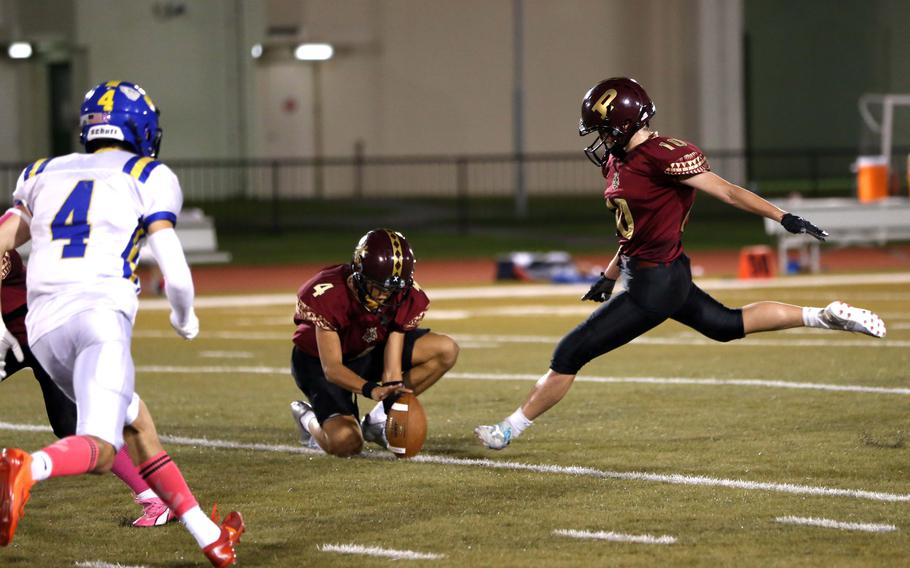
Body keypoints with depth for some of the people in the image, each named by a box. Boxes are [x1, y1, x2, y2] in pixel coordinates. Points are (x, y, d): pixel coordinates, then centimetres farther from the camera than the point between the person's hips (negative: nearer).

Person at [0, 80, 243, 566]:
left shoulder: (44, 174, 23)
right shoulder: (148, 178, 10)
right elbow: (174, 273, 2)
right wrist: (184, 317, 22)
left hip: (44, 326, 6)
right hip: (100, 313, -6)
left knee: (135, 423, 21)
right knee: (98, 450, -15)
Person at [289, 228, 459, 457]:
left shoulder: (406, 299, -22)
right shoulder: (329, 296, -35)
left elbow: (392, 367, -20)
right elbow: (332, 368, -36)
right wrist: (372, 390, -53)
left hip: (367, 354, 5)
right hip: (318, 361, -5)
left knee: (446, 351, -14)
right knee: (345, 443, -29)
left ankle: (378, 420, -1)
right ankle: (308, 418, 10)